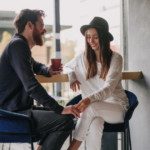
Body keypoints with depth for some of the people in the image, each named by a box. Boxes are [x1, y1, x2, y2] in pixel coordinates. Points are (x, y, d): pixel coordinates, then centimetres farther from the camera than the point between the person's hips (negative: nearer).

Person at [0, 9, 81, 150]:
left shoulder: (20, 45, 17)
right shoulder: (17, 45, -16)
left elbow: (36, 66, 36)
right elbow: (32, 87, -25)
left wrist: (48, 70, 12)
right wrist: (60, 109, -25)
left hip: (19, 108, 11)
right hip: (13, 115, -11)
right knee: (65, 121, -20)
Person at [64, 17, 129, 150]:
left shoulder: (115, 58, -6)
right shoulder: (83, 57, 7)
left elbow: (109, 88, -18)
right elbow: (67, 67, 27)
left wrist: (90, 99, -38)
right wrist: (72, 77, 1)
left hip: (117, 106, -2)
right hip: (95, 106, 2)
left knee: (91, 108, -36)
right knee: (94, 126, -36)